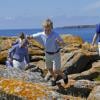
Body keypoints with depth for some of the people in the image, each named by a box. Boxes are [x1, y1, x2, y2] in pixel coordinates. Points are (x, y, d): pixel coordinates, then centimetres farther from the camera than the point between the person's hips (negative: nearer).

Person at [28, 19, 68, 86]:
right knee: (49, 69, 20)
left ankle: (64, 76, 21)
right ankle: (55, 78, 50)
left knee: (55, 70, -10)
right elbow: (32, 36, -2)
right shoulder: (41, 35, -14)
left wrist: (59, 42, -45)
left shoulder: (55, 35, -25)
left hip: (55, 54, -5)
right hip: (48, 54, 5)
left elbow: (62, 43, -24)